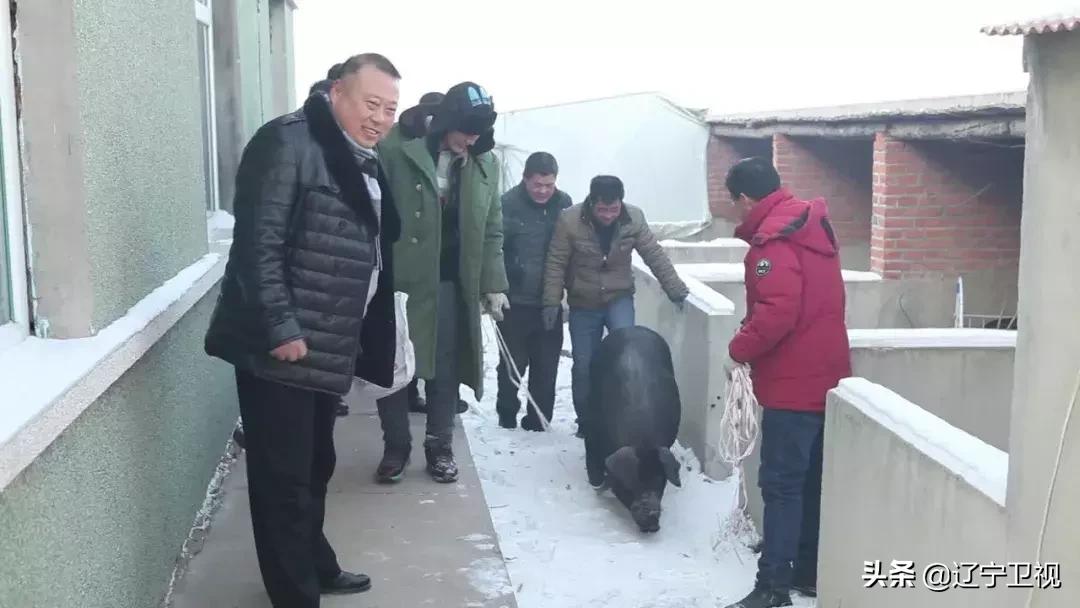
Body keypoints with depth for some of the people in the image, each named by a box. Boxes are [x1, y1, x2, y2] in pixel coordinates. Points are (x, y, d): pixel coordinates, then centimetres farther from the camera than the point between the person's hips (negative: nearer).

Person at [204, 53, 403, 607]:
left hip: (329, 349, 9)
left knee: (315, 468, 22)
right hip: (279, 349, -9)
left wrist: (369, 341, 18)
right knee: (284, 480, 0)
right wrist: (281, 328, -23)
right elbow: (257, 243, -20)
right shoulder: (289, 143, -14)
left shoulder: (364, 162, 14)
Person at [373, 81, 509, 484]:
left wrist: (493, 284, 4)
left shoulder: (485, 164, 2)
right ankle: (396, 447, 21)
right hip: (397, 277, -3)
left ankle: (440, 447, 23)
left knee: (445, 366, 8)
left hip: (451, 281, 3)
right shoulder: (395, 148, -11)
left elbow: (491, 231, 8)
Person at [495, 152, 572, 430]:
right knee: (513, 363, 8)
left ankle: (538, 421, 21)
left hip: (549, 302, 3)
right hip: (515, 301, -3)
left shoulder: (563, 203, 1)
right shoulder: (508, 204, -12)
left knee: (546, 366, 7)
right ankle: (507, 415, 29)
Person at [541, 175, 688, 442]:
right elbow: (555, 263, -13)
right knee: (584, 366, 4)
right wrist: (552, 301, -16)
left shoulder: (634, 218, -12)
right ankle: (586, 421, 23)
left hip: (619, 298, 0)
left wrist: (675, 289, -7)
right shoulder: (570, 220, -18)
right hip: (583, 304, 0)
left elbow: (655, 255, -5)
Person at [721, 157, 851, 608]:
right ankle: (809, 572, 24)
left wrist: (739, 348, -12)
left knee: (781, 484, -5)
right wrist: (753, 333, 14)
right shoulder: (811, 226, 13)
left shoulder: (773, 240, -18)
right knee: (812, 481, 15)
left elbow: (777, 313, -27)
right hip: (824, 376, 10)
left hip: (794, 382, -10)